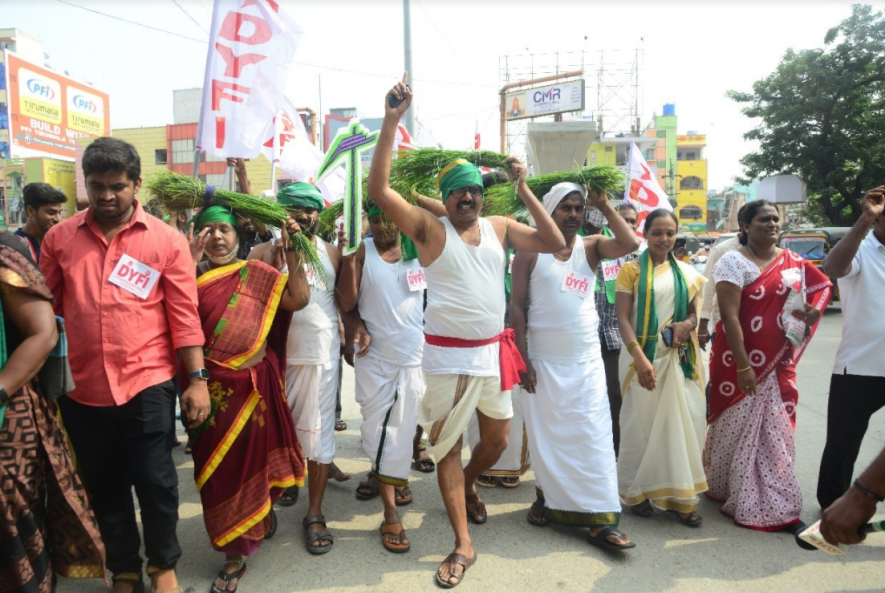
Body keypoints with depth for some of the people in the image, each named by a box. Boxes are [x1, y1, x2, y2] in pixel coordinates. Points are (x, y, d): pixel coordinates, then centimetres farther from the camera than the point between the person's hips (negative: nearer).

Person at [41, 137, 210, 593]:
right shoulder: (58, 238, 4)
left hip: (147, 384, -2)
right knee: (103, 487, 16)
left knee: (155, 482, 6)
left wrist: (197, 378, -7)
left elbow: (184, 315, -4)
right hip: (81, 389, 3)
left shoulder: (167, 241, -3)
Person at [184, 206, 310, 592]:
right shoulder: (192, 274, 3)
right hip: (209, 387, 1)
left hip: (250, 384, -1)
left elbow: (298, 299, -11)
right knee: (216, 464, 11)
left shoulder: (257, 274, 1)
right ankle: (234, 549, 33)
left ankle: (239, 550, 38)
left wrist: (290, 251, -12)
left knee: (248, 459, 12)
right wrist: (191, 262, -18)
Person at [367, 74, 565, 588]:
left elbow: (555, 243, 2)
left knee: (497, 439, 17)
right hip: (448, 356, -4)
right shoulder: (430, 229, -7)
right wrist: (392, 122, -24)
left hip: (494, 352, 4)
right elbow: (379, 189, -18)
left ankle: (467, 486, 50)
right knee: (448, 448, 5)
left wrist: (524, 189, -2)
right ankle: (463, 545, 20)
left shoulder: (499, 228, 6)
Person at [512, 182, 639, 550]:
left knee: (594, 437, 0)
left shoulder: (590, 247, 5)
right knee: (546, 436, 10)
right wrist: (522, 358, -9)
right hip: (544, 361, -1)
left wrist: (604, 205, -8)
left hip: (587, 361, 2)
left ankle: (601, 520, 5)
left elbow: (630, 244, -14)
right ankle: (548, 499, 29)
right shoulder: (531, 250, -2)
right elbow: (517, 306, -4)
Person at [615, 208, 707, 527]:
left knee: (682, 425, 5)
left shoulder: (686, 272, 11)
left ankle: (681, 496, 18)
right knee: (641, 425, 4)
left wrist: (688, 324, -8)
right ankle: (636, 491, 20)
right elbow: (623, 318, -7)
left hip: (679, 358, 4)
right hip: (643, 357, -3)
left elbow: (694, 311, 16)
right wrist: (640, 358, -18)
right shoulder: (632, 270, -1)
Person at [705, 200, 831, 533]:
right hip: (740, 360, -5)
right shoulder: (734, 261, -11)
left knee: (775, 433, 9)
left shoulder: (793, 263, 6)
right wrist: (743, 366, -20)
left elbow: (821, 288, 19)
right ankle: (726, 491, 27)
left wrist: (811, 313, -6)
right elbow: (730, 316, -17)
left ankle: (778, 506, 21)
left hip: (778, 363, 5)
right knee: (736, 428, 8)